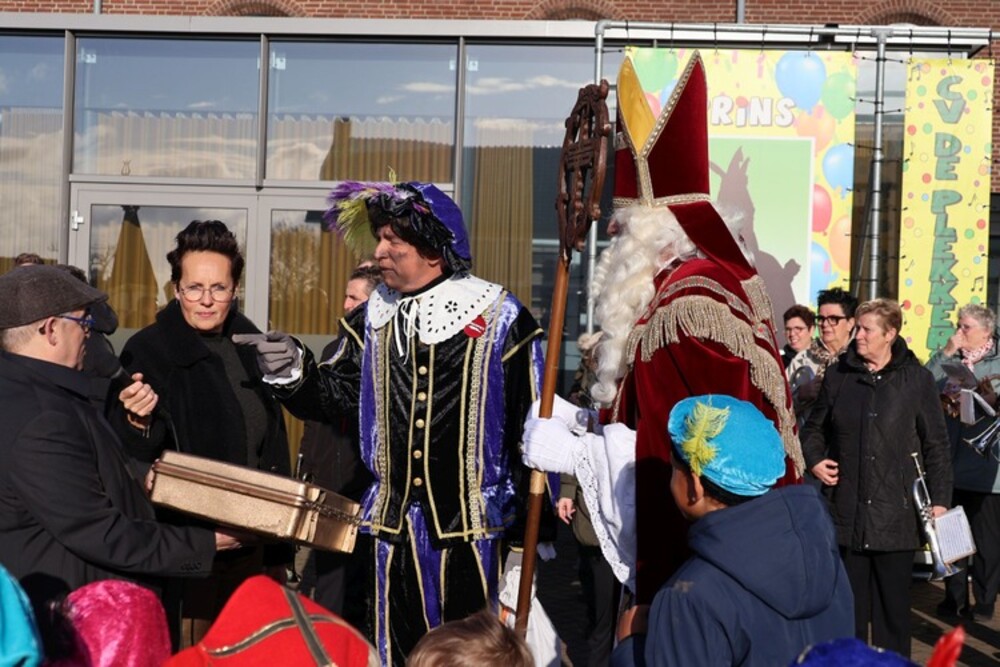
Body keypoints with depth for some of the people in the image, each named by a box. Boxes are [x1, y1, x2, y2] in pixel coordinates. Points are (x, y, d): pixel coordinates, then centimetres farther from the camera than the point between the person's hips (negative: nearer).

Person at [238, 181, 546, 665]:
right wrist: (295, 372, -11)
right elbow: (337, 394, 10)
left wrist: (537, 525, -3)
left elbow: (532, 426, -4)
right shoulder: (374, 317, 6)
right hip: (394, 522, 4)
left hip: (471, 527, -4)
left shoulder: (501, 320, -6)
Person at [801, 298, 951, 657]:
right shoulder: (838, 375, 7)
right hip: (847, 510, 2)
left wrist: (939, 500, -2)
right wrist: (814, 459, 1)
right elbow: (814, 428, 19)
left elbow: (937, 445, 3)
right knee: (850, 603, 8)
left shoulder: (917, 379, 0)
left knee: (893, 604, 7)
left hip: (896, 514, -2)